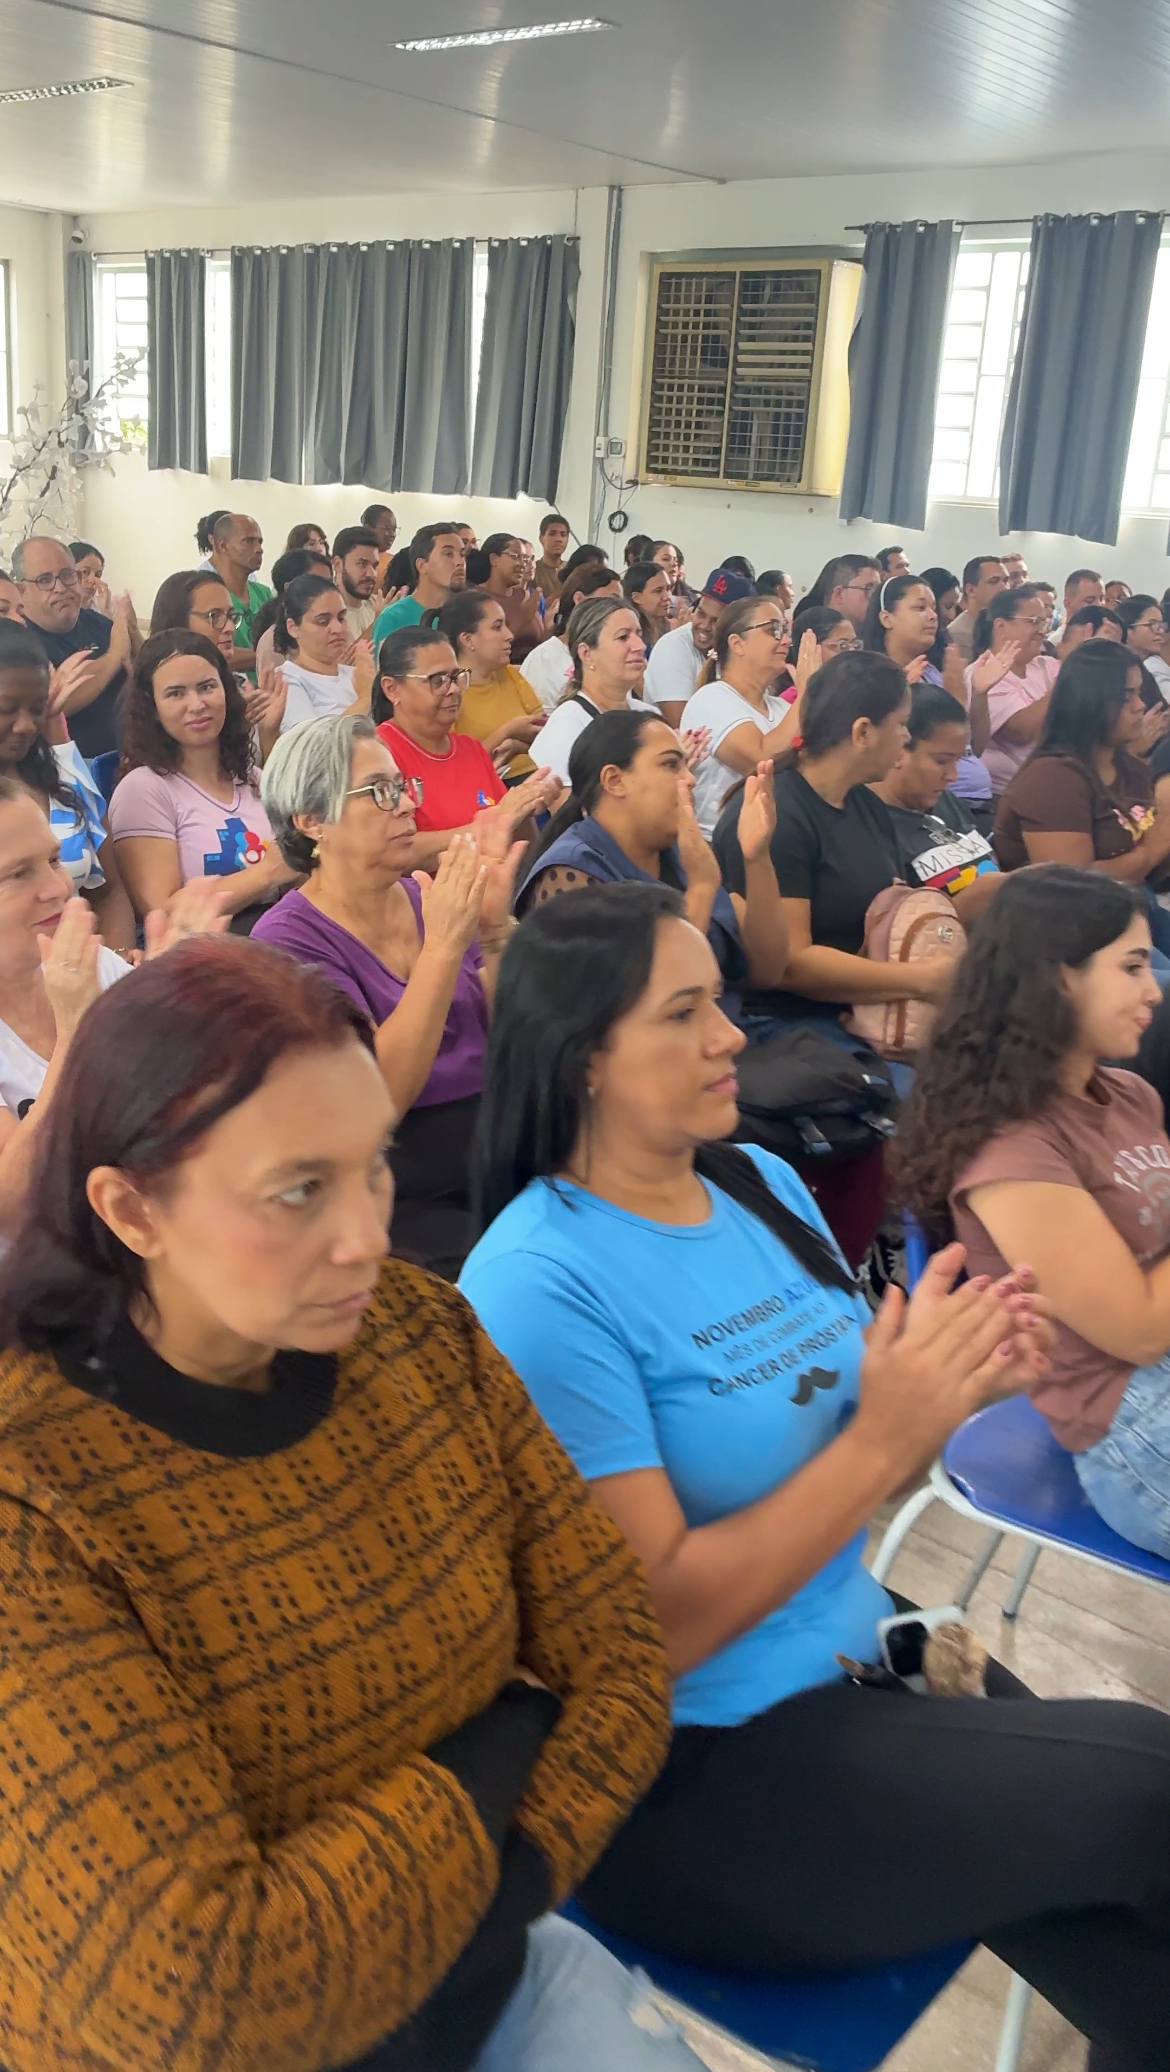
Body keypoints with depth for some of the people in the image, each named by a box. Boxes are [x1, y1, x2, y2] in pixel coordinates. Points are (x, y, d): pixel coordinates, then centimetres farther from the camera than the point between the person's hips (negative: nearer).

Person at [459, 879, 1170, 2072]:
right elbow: (654, 1623, -20)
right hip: (686, 1772, -6)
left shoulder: (764, 1187, 1)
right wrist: (883, 1437, -25)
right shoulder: (540, 1285, -21)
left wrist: (951, 1391, -10)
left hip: (860, 1659, 6)